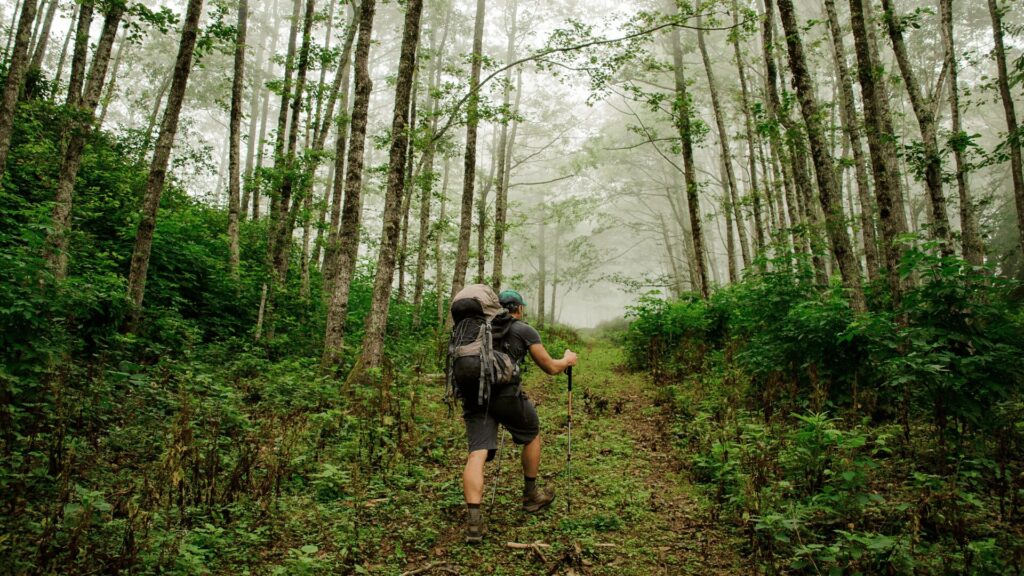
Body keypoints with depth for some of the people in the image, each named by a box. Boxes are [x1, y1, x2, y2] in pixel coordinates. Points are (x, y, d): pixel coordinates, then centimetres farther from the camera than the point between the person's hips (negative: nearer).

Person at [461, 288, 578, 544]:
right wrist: (568, 360, 35)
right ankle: (531, 496, 34)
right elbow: (551, 368, 15)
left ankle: (474, 520, -17)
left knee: (477, 454, -2)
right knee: (532, 434, 22)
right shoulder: (525, 330, 10)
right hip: (505, 393, -4)